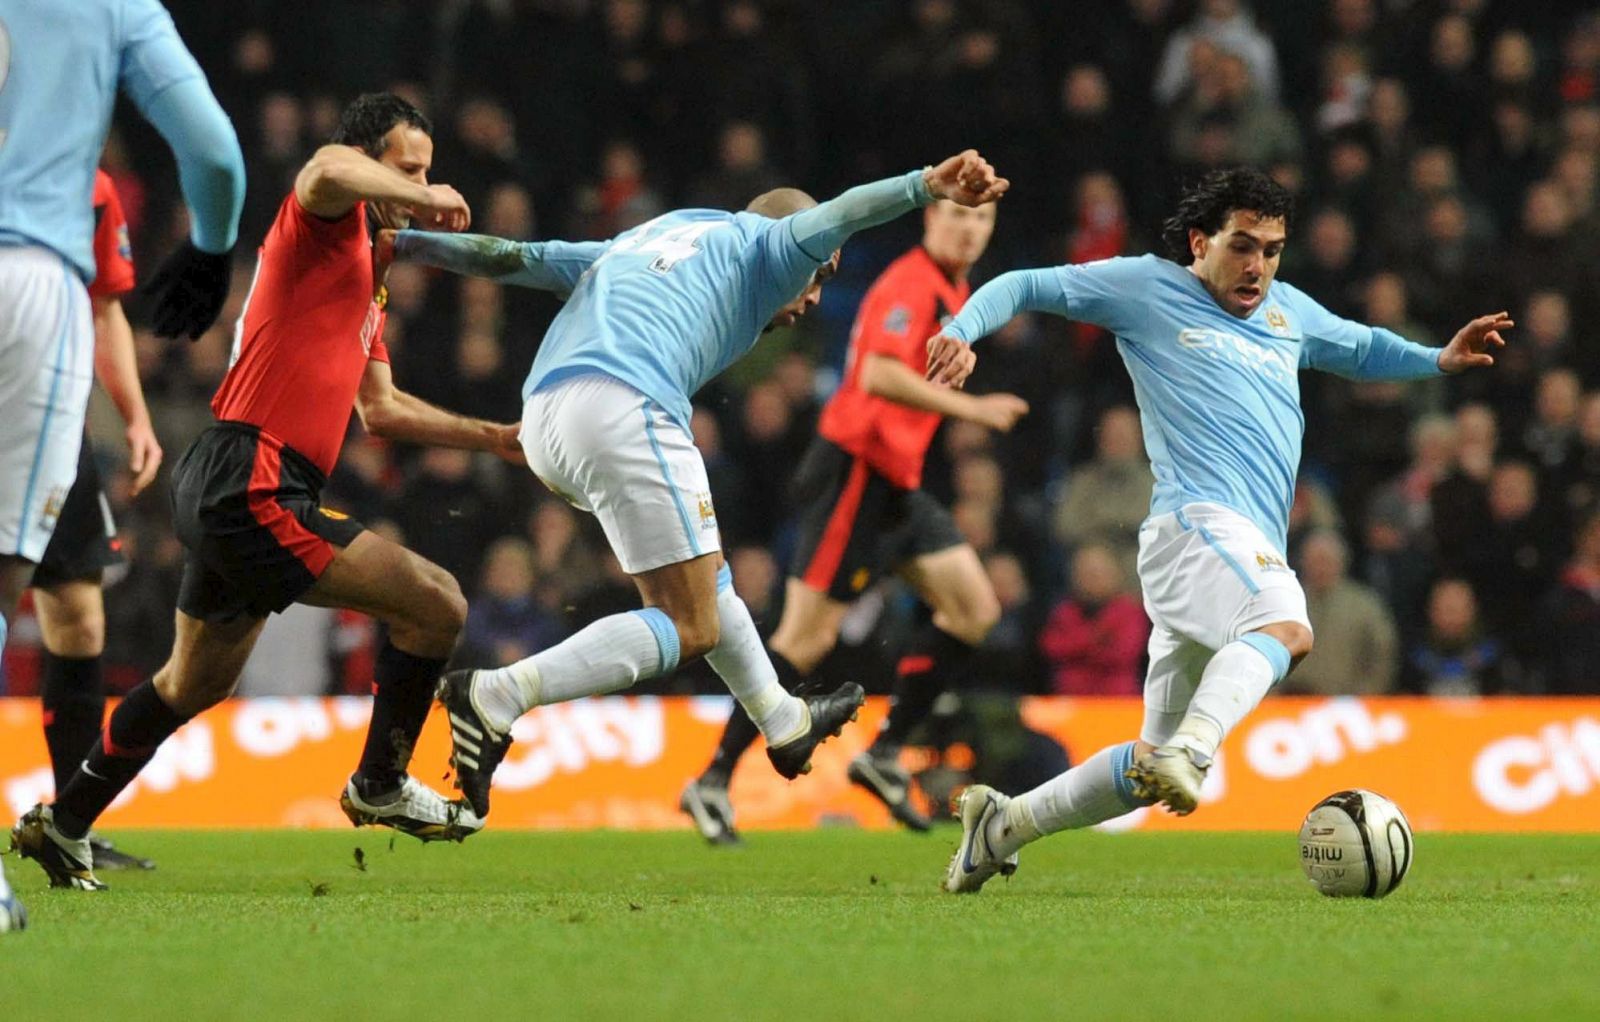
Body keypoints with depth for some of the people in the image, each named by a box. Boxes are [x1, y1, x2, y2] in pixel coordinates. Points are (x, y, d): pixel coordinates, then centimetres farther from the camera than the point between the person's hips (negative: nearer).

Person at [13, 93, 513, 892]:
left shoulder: (367, 277, 24)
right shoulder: (325, 225, -6)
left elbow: (380, 408, 31)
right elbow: (329, 170, -32)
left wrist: (491, 437, 27)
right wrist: (418, 196, -22)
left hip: (225, 494, 11)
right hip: (250, 487, -11)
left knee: (197, 682, 25)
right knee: (435, 602, -13)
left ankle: (63, 825, 36)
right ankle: (380, 787, 3)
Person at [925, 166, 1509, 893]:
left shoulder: (1289, 312, 26)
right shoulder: (1146, 288, 9)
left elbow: (1361, 349, 44)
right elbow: (1023, 287, 13)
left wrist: (1438, 361, 27)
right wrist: (962, 333, -5)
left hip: (1254, 552, 8)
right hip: (1199, 523, -8)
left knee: (1153, 765, 8)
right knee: (1287, 626, -39)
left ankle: (1003, 824, 19)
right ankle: (1189, 752, -55)